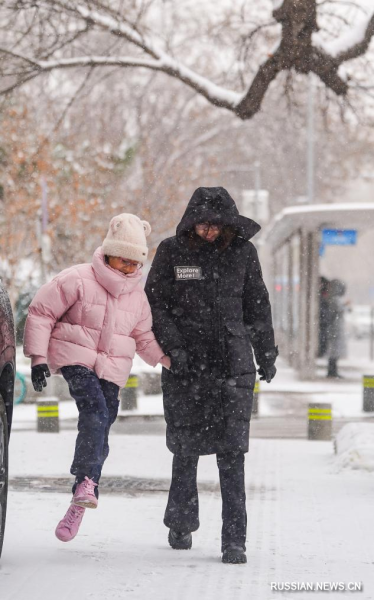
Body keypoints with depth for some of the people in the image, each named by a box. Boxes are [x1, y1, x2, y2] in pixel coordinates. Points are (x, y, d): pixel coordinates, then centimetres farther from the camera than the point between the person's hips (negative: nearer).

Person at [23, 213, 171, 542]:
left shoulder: (137, 295, 11)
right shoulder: (77, 280, -7)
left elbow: (144, 337, 19)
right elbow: (40, 313, -4)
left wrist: (172, 360, 5)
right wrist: (38, 358, -9)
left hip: (112, 370, 5)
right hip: (74, 358, -5)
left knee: (99, 431, 2)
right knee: (96, 413, -29)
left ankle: (78, 505, 11)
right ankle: (87, 482, -32)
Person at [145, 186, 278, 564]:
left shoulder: (242, 252, 4)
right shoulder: (171, 252, 0)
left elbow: (257, 307, 13)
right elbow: (154, 304, 1)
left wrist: (267, 355, 17)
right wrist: (173, 346, -12)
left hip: (232, 363, 0)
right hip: (185, 364, 0)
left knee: (231, 451, -8)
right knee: (185, 448, 8)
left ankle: (234, 540, -7)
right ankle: (181, 524, 29)